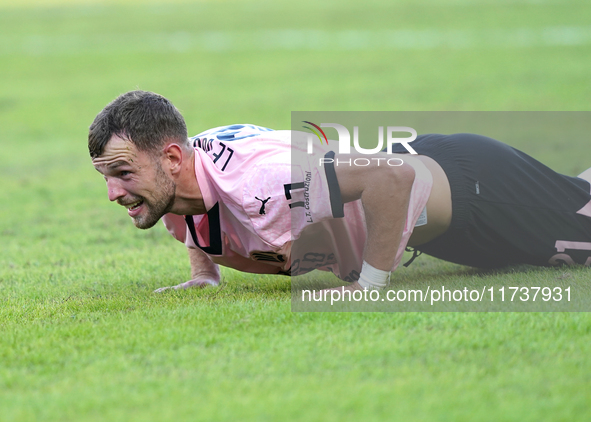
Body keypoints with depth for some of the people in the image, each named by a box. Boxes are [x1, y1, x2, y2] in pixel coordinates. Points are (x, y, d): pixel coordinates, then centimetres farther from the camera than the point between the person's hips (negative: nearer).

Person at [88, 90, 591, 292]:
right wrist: (204, 273, -5)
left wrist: (370, 285, -38)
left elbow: (393, 176, -46)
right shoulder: (177, 182, -15)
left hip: (469, 185, -7)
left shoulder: (256, 180, -42)